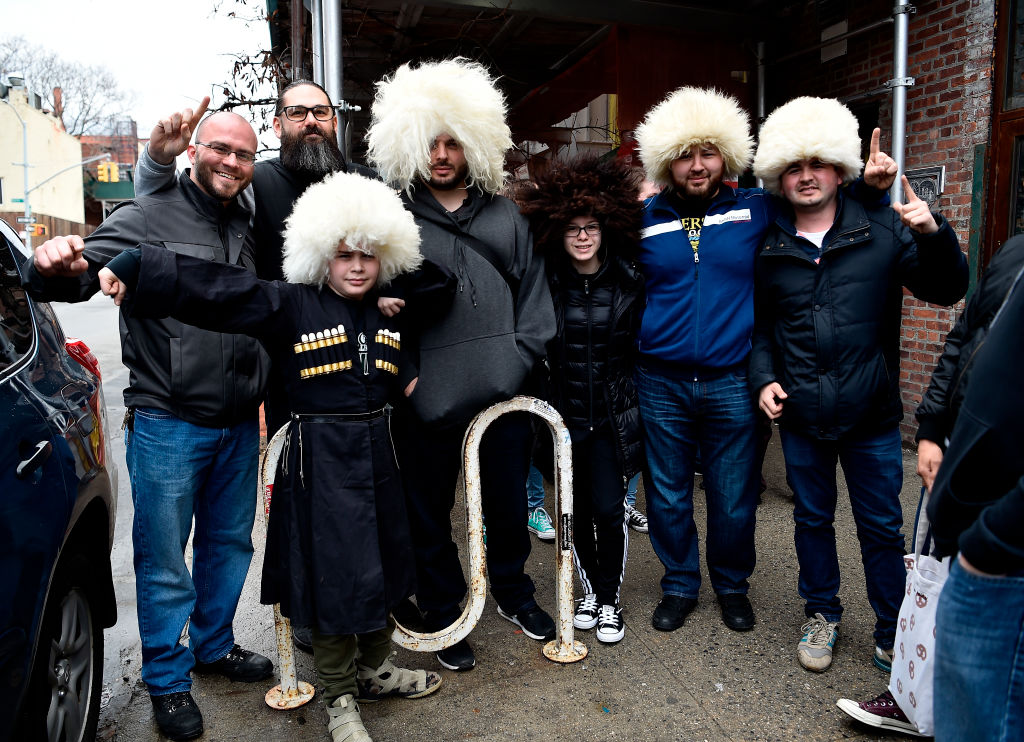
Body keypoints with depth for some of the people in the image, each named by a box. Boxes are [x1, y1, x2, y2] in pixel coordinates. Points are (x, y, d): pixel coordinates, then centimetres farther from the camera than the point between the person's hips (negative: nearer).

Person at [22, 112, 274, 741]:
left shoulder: (249, 231, 11)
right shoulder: (149, 218, -7)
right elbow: (83, 272, -18)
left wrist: (261, 394, 11)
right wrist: (58, 268, -41)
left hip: (238, 426, 6)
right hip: (168, 425, -5)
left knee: (229, 543, 19)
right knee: (164, 560, 6)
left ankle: (214, 644, 41)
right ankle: (168, 679, 27)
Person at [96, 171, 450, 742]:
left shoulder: (391, 314, 7)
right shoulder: (288, 305, -7)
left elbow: (407, 379, 20)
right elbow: (209, 286, -14)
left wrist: (418, 385, -1)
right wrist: (127, 267, -21)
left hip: (379, 453, 5)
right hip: (319, 457, -5)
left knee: (380, 562, 16)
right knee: (331, 571, 4)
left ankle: (375, 669, 39)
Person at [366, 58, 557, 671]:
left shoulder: (504, 214, 10)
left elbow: (533, 293, 11)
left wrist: (521, 356, 0)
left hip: (502, 391, 3)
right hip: (427, 399, -2)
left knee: (509, 501, 17)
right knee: (430, 513, 11)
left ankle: (513, 591, 43)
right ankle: (443, 613, 33)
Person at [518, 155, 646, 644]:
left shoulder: (629, 282, -3)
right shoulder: (546, 282, -3)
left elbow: (642, 346, 6)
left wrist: (638, 405, 5)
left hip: (613, 415, -1)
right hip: (563, 414, 1)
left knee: (608, 510, -2)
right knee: (577, 510, 11)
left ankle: (610, 600, 21)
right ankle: (589, 590, 33)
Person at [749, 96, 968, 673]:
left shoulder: (883, 229, -3)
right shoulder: (768, 246, 1)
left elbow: (947, 291, -3)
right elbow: (758, 323, 9)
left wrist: (935, 234, -20)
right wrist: (764, 377, -4)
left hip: (872, 415, -1)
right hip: (800, 415, 1)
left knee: (883, 528, 11)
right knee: (813, 520, 16)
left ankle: (894, 634, 30)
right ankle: (822, 614, 37)